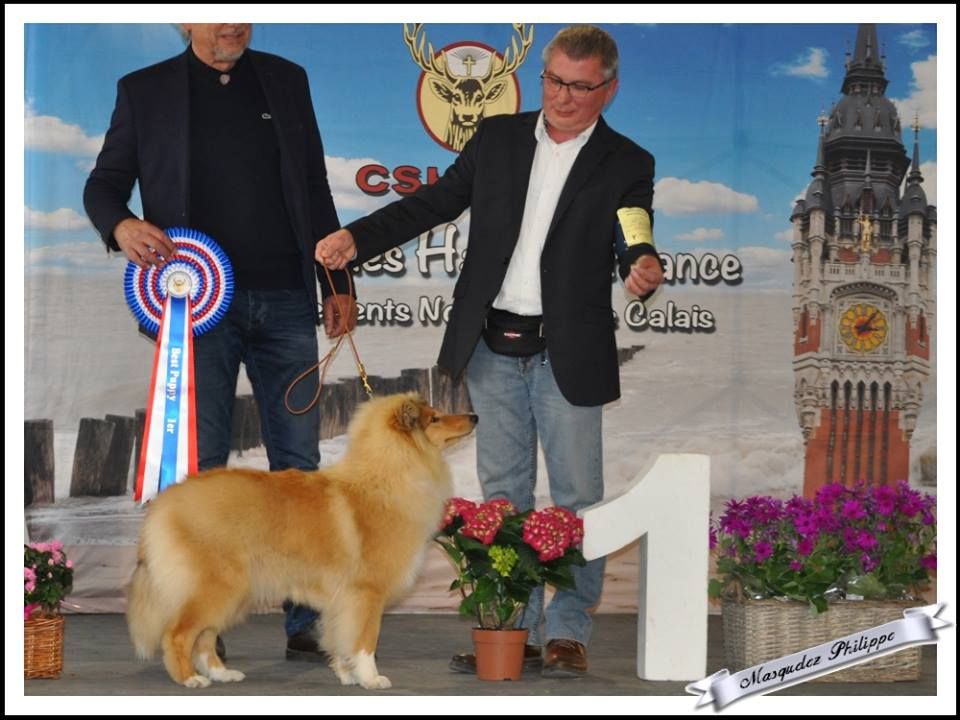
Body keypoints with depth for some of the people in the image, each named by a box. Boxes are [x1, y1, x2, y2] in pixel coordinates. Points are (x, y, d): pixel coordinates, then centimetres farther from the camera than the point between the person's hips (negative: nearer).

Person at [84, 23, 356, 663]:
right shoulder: (144, 91, 6)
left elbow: (315, 190, 16)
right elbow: (104, 183, 8)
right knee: (200, 464, -2)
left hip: (284, 300, 2)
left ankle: (305, 622, 6)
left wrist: (338, 284, 11)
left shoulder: (287, 81, 13)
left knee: (298, 464, 2)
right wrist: (122, 225, -15)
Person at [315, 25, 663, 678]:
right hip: (494, 350, 3)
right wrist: (356, 238, -1)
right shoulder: (498, 139, 7)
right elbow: (437, 202, 11)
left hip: (568, 355, -3)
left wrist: (645, 271, -33)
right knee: (503, 493, 8)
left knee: (577, 496, 1)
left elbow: (633, 250, -8)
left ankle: (568, 632, 10)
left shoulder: (627, 165, -1)